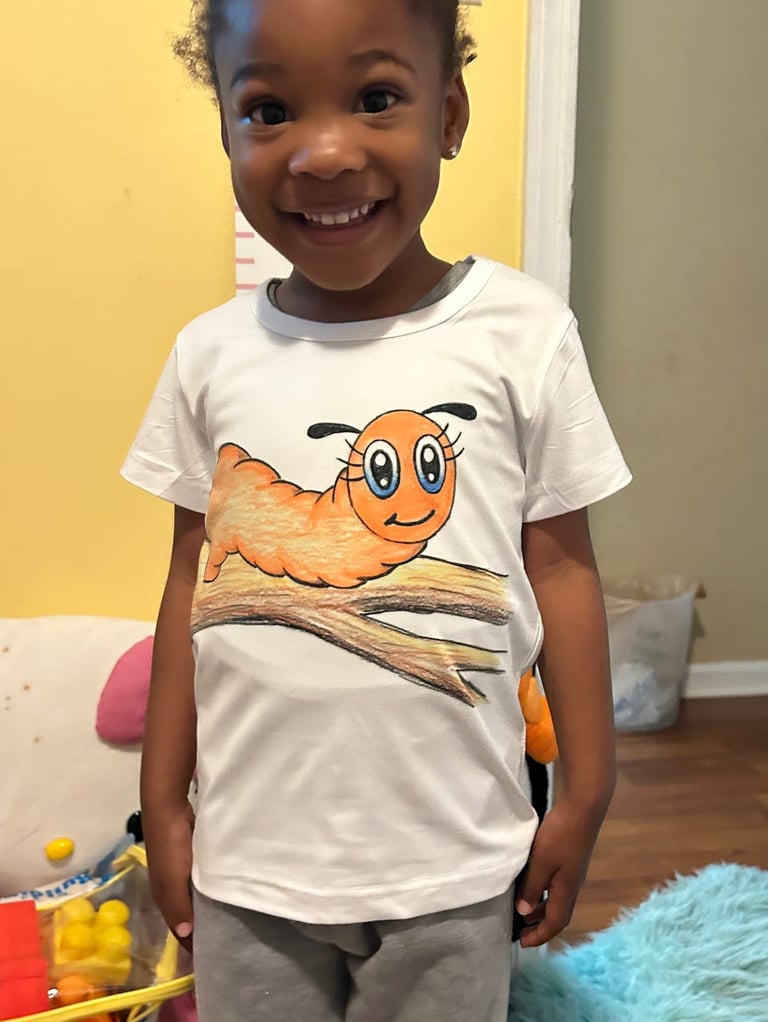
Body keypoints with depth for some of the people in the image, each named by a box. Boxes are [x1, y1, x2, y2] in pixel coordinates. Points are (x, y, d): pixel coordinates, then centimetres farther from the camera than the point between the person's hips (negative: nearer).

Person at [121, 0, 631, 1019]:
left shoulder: (523, 334, -9)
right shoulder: (212, 354, -3)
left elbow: (560, 568, -4)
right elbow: (192, 581, 3)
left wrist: (585, 797, 0)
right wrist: (163, 803, 7)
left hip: (449, 862, -1)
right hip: (247, 858, 2)